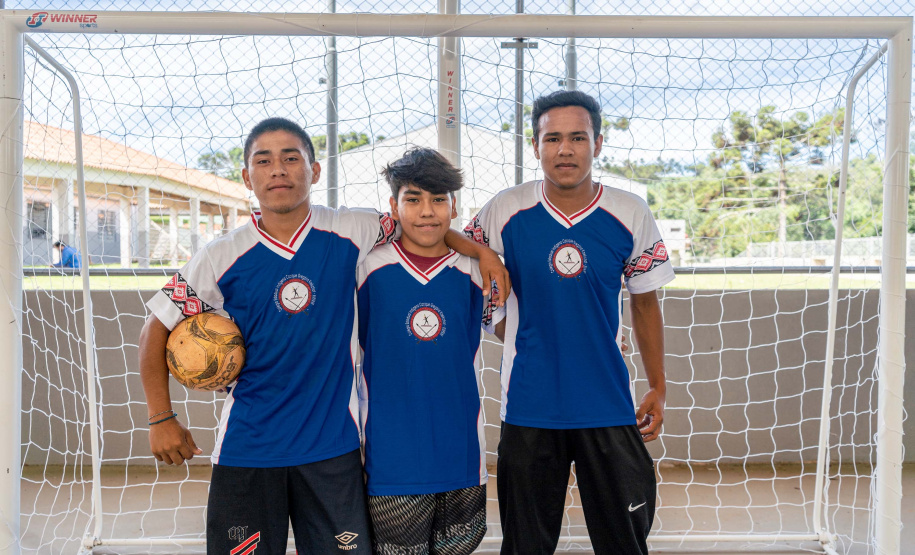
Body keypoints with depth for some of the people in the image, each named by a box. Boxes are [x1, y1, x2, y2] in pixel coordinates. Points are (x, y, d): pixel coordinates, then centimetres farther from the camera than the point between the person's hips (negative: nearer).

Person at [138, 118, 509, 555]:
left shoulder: (349, 233, -4)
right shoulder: (222, 258, -6)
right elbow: (156, 329, 3)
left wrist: (481, 251, 4)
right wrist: (161, 419, 2)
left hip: (332, 444, 1)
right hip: (247, 448, 0)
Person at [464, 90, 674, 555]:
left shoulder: (631, 215, -4)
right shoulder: (505, 211, -6)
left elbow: (645, 305, 6)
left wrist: (658, 389, 8)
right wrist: (509, 332, -1)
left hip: (608, 405, 1)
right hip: (529, 404, 0)